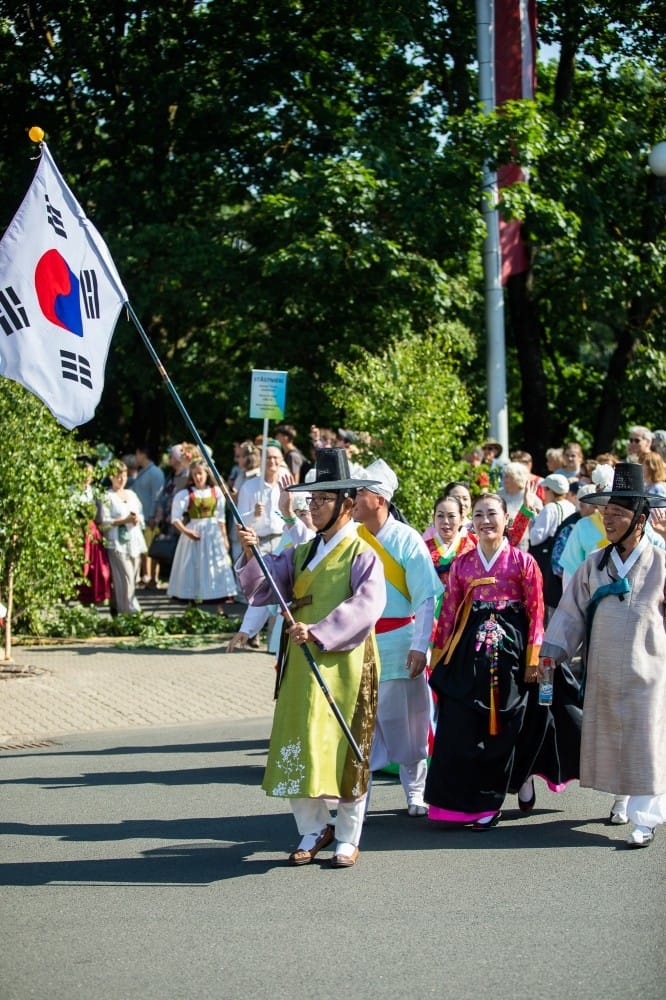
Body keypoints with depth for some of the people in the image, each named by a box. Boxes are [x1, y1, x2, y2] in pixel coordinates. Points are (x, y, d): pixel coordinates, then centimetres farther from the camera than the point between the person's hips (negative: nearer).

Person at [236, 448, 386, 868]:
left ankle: (348, 838, 18)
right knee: (299, 746, 5)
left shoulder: (362, 555, -7)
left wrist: (318, 633, -28)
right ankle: (314, 830, 21)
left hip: (345, 666, -5)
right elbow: (262, 588, 3)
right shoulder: (301, 554, 11)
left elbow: (365, 607, -20)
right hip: (303, 666, 5)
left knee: (347, 749, 4)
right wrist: (252, 556, -16)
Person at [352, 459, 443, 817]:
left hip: (398, 644, -2)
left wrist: (420, 646, -11)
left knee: (408, 721, 6)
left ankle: (416, 793, 19)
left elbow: (426, 598, -8)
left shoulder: (406, 539, -7)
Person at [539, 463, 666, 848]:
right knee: (609, 741, 12)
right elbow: (572, 612, 5)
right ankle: (623, 800, 31)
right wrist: (551, 650, -6)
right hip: (603, 673, 4)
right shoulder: (594, 565, 4)